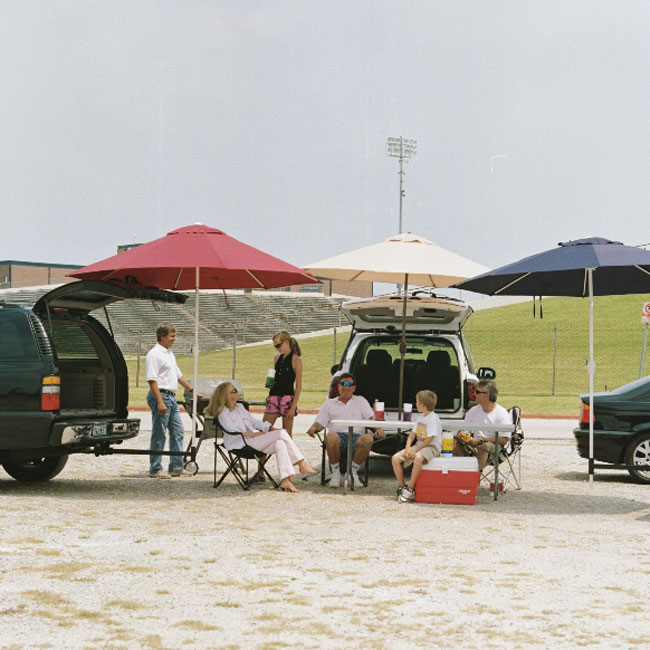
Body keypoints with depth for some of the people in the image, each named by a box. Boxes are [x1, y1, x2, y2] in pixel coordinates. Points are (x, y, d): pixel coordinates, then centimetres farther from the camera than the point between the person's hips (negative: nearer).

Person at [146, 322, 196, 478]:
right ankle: (155, 470, 1)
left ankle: (176, 467, 16)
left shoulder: (169, 353, 17)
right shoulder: (154, 354, -12)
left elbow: (178, 375, 27)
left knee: (177, 432, 10)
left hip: (171, 397, 10)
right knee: (159, 435, -5)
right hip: (161, 395, -9)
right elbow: (152, 380, -19)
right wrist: (160, 402, -24)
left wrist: (192, 390, 26)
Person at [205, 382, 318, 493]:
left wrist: (271, 428, 11)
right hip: (241, 444, -8)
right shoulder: (223, 413, 0)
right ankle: (302, 464, -19)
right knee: (282, 433, -20)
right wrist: (252, 434, -20)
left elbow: (254, 421, 26)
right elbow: (231, 430, -14)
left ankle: (285, 481, -30)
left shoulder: (240, 407, 26)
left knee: (280, 443, -24)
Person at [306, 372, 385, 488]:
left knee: (368, 438, -36)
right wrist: (313, 428, -8)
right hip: (338, 434, 0)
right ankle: (335, 473, -18)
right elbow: (320, 423, 16)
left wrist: (378, 429, -9)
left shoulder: (361, 401, 26)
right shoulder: (330, 403, 25)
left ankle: (353, 471, -15)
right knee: (331, 437, -39)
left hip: (356, 435, 0)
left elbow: (371, 418, 12)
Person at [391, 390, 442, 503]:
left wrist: (415, 451, -20)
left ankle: (410, 489, -31)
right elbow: (413, 434, 13)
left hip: (432, 447, -8)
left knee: (418, 458, -41)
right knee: (395, 458, -10)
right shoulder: (420, 417, 14)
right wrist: (408, 448, -5)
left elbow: (430, 439, -19)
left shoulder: (433, 418, -13)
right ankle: (401, 487, -1)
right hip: (419, 445, 8)